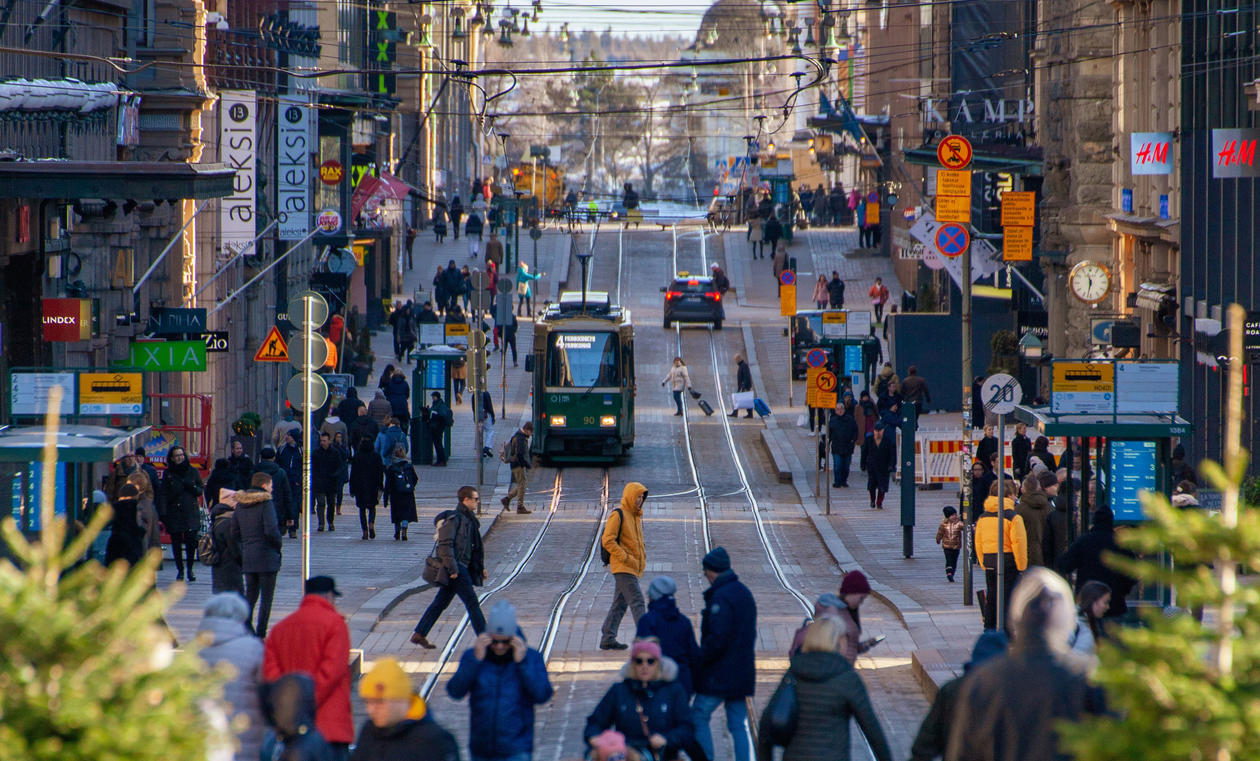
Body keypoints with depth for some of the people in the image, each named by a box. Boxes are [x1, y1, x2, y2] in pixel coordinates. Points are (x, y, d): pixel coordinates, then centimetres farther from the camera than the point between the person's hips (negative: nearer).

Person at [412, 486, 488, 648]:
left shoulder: (469, 519, 16)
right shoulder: (454, 518, -13)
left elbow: (475, 546, 25)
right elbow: (445, 544, -18)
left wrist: (481, 567, 21)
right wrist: (452, 568, -22)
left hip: (462, 567, 10)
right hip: (456, 567, -10)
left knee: (440, 602, 12)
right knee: (471, 602, -7)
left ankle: (419, 634, 16)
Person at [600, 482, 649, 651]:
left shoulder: (636, 517, 18)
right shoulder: (617, 515, -10)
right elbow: (607, 541, -16)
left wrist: (643, 558, 13)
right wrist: (626, 558, -19)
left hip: (632, 567, 9)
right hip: (622, 567, -9)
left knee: (620, 604, 10)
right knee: (636, 601, -14)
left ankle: (607, 639, 14)